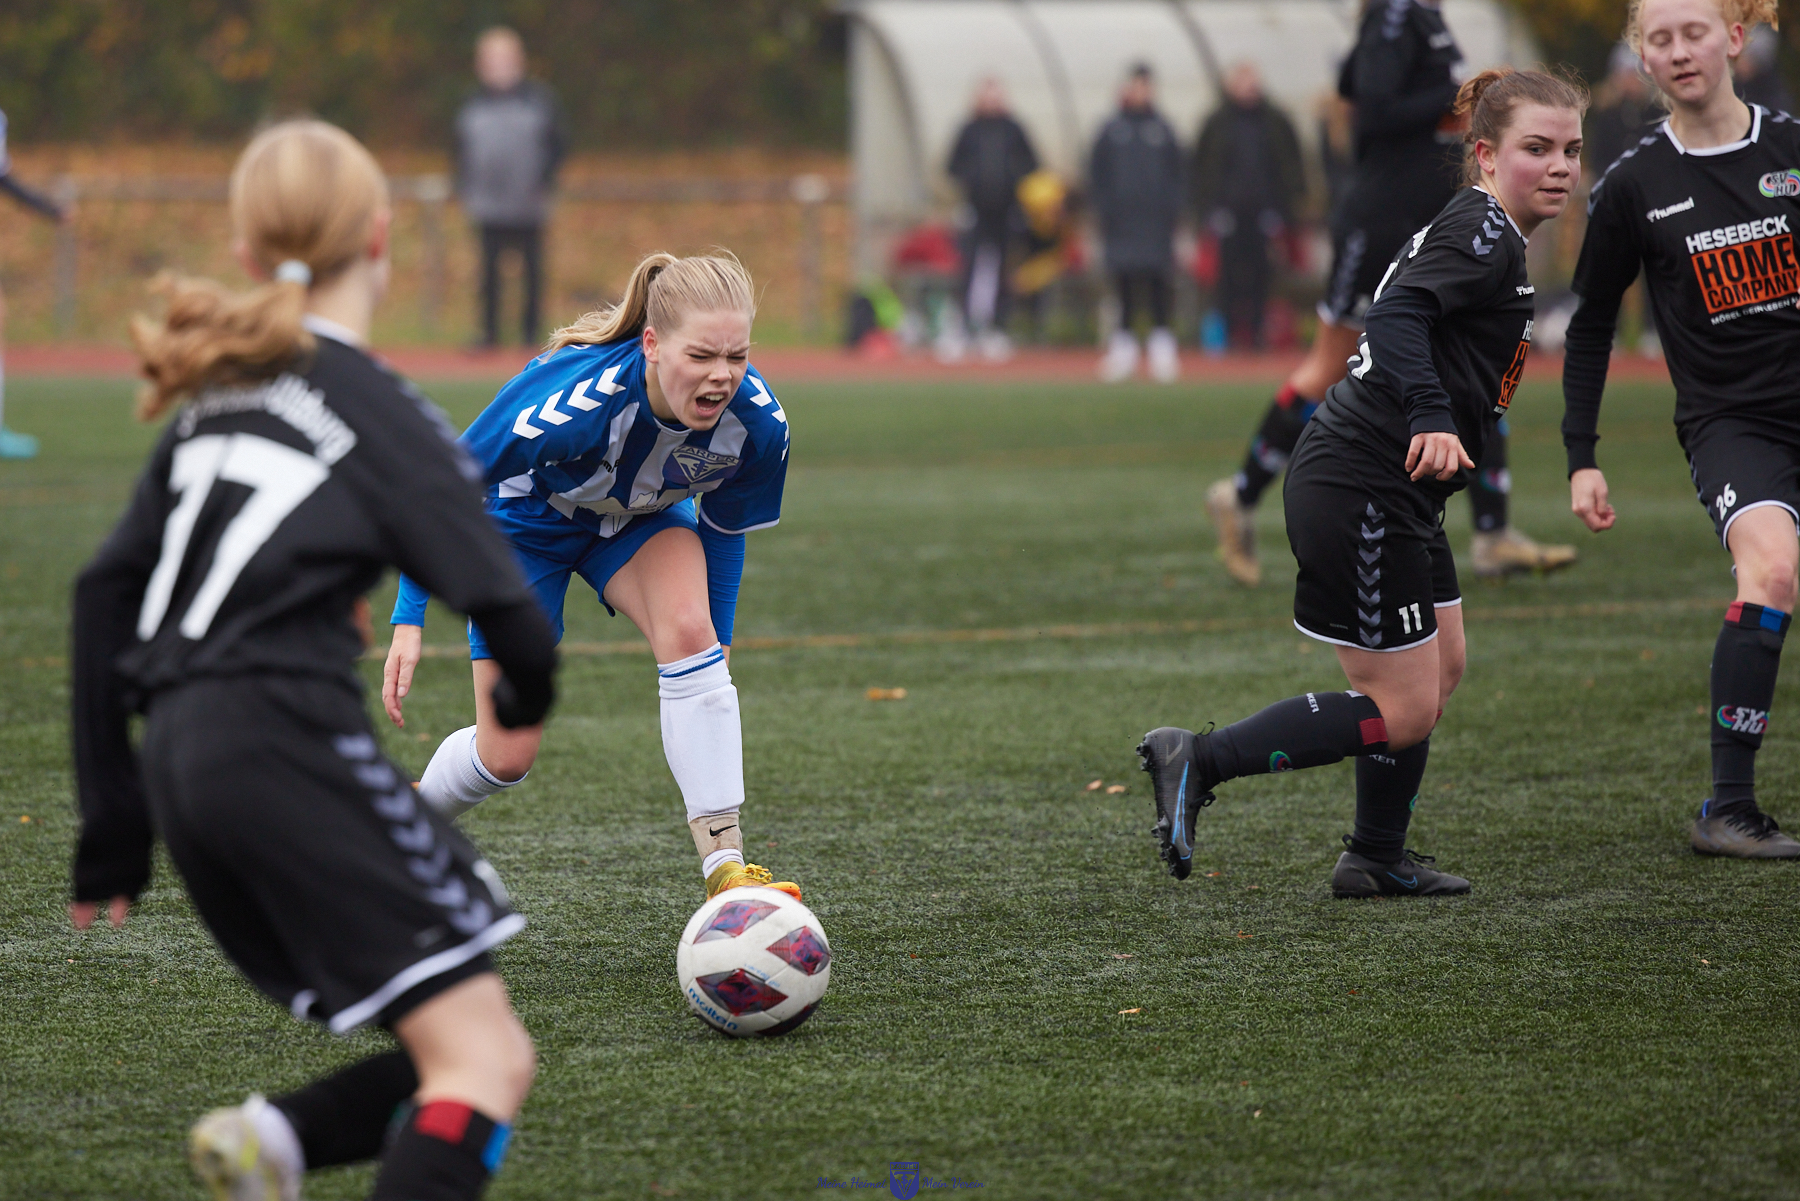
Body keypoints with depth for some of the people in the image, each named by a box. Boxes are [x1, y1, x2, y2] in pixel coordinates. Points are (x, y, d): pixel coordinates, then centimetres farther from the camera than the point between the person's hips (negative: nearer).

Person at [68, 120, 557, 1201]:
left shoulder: (218, 394, 19)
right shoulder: (376, 410, -2)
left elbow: (106, 594, 18)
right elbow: (502, 605, -9)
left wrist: (114, 821, 20)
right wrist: (524, 701, 15)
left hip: (186, 757, 8)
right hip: (288, 737, -8)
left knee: (486, 1058, 11)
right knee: (483, 1063, -10)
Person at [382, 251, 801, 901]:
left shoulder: (757, 422, -29)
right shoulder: (572, 398, -43)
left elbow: (723, 528, -5)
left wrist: (716, 643, 3)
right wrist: (409, 621, -26)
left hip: (641, 517, 3)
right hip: (527, 521, -3)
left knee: (689, 632, -29)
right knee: (507, 754, -2)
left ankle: (727, 871, -28)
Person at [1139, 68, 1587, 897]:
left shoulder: (1478, 232, 17)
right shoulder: (1484, 232, -14)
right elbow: (1396, 315, -28)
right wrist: (1431, 418, -40)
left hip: (1395, 499, 11)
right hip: (1360, 493, -11)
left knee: (1440, 671, 20)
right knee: (1401, 711, -7)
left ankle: (1377, 860, 30)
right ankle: (1198, 760, -5)